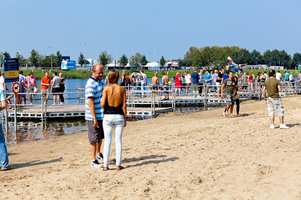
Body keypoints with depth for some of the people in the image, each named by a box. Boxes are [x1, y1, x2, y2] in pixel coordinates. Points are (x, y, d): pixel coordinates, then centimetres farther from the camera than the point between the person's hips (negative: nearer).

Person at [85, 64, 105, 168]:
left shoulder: (100, 82, 10)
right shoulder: (90, 84, -19)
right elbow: (90, 102, -23)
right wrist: (95, 119, -25)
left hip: (101, 115, 9)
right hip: (93, 117, -9)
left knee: (100, 136, 22)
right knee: (94, 139, -1)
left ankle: (98, 154, 41)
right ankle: (93, 161, 7)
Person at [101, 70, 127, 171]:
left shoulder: (106, 88, -7)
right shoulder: (122, 89, -3)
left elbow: (102, 104, -11)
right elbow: (124, 106, -1)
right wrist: (125, 119, 7)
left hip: (108, 116, -1)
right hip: (119, 116, 1)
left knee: (107, 141, 6)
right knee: (118, 141, 8)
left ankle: (105, 165, 7)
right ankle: (118, 165, 11)